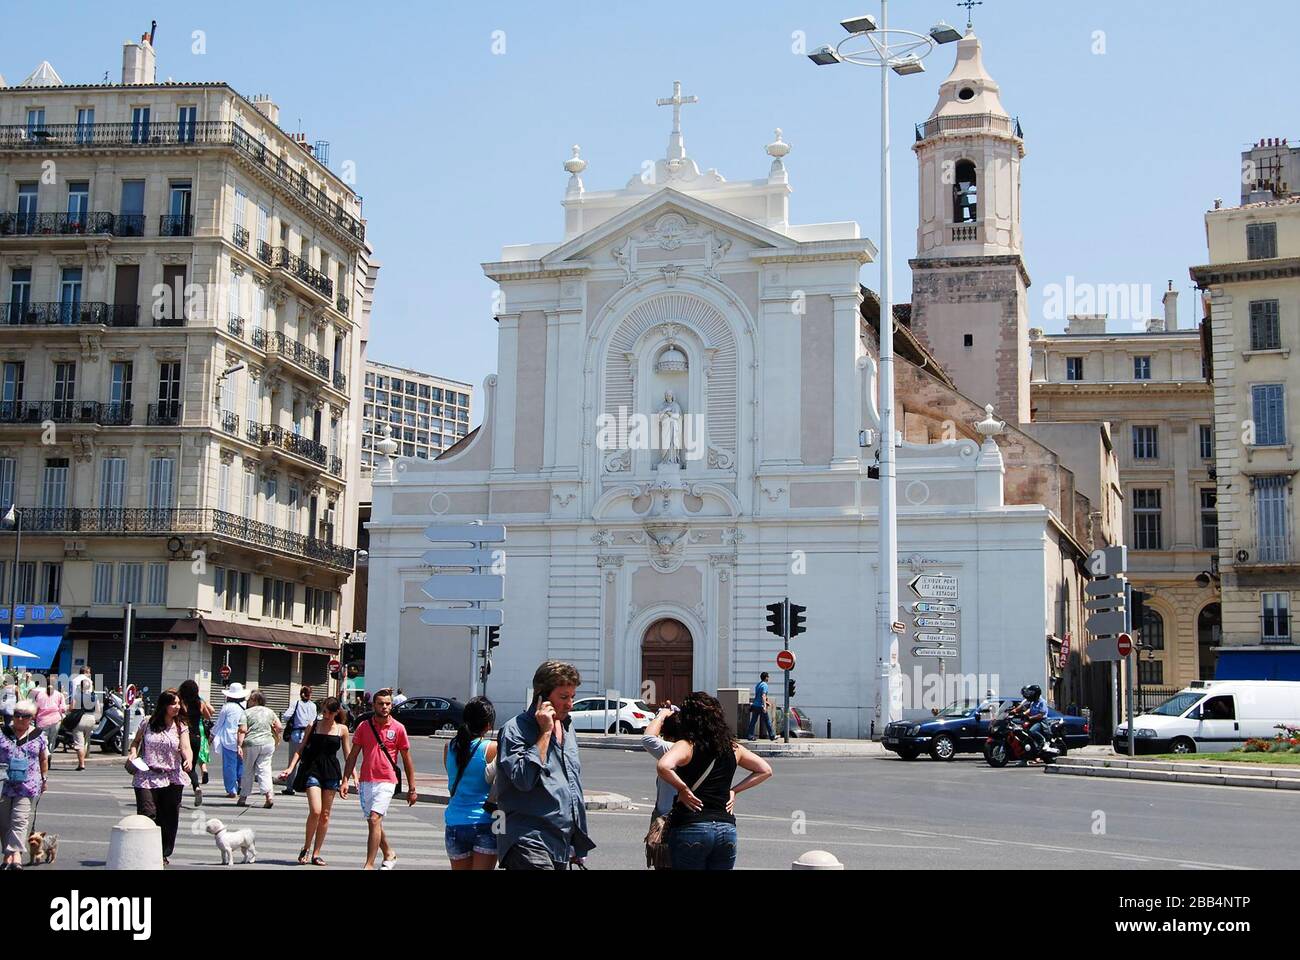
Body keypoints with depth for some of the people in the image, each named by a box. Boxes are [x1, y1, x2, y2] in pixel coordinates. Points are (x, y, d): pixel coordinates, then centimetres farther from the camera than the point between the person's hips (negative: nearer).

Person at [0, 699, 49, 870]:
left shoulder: (38, 736, 5)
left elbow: (44, 759, 14)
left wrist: (43, 778, 15)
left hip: (28, 786, -2)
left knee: (19, 820, -11)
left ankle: (15, 855, -18)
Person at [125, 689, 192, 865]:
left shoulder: (180, 728, 3)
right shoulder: (148, 724, 2)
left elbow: (185, 747, -11)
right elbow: (136, 741, 17)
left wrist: (189, 760, -32)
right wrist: (133, 752, -4)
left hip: (172, 778, 2)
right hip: (147, 776, -1)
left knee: (169, 818, 6)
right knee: (147, 815, -11)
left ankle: (164, 854, 20)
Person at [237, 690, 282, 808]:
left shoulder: (247, 713, -1)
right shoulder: (270, 712, 11)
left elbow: (242, 730, -11)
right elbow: (279, 727, 8)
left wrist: (239, 745, -13)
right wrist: (276, 738, 25)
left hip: (251, 744, -2)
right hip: (268, 743, 3)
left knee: (248, 771, 10)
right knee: (264, 769, 3)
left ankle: (243, 798, 17)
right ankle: (268, 796, -14)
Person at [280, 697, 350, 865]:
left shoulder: (342, 729, 5)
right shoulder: (313, 726, 3)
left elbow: (348, 754, 9)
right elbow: (300, 749, 6)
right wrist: (291, 767, -6)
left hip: (331, 772, 2)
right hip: (312, 769, -2)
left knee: (325, 815, 5)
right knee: (315, 811, -16)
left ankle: (316, 854, 13)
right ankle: (305, 848, 4)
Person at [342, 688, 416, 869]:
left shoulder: (398, 728, -2)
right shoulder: (364, 726, 4)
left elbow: (407, 760, 4)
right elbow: (352, 755, 8)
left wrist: (412, 789, 4)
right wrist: (345, 781, -1)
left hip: (386, 781, -4)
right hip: (366, 781, 4)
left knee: (374, 820, -17)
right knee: (373, 822, 14)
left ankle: (369, 865, -14)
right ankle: (389, 854, 36)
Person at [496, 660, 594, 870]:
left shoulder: (568, 734, 19)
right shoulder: (515, 730, -5)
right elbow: (524, 779, -20)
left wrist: (578, 846, 25)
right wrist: (545, 732, -13)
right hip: (529, 841, -8)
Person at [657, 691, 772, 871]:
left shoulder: (687, 746, -7)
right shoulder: (732, 748, 8)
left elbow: (664, 767, -27)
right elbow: (765, 770, 18)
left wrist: (682, 789, -12)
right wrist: (734, 790, 14)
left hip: (690, 828, -4)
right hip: (727, 828, 5)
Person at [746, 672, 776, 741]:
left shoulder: (757, 684, 15)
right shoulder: (765, 685, -11)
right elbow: (763, 696, -23)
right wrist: (764, 706, -29)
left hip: (755, 705, 7)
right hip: (760, 706, -7)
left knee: (753, 721, 5)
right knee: (767, 721, 4)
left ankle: (749, 736, 0)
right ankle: (772, 736, 11)